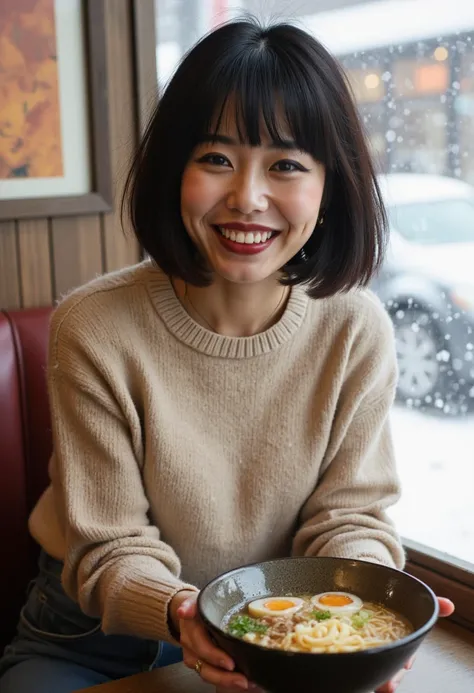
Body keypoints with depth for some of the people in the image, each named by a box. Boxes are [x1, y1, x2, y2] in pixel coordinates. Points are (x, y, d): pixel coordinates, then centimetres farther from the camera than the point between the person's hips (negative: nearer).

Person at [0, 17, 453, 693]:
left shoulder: (357, 331, -12)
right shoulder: (94, 330, -20)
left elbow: (349, 511, -7)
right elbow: (111, 546, -15)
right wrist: (175, 609, -35)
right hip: (96, 636, -2)